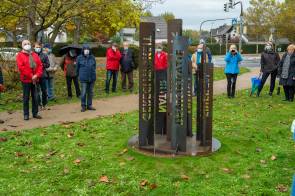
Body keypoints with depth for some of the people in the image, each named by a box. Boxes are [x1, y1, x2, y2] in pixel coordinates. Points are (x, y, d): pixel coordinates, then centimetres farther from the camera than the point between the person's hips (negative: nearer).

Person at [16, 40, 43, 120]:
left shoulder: (35, 55, 13)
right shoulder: (20, 55, -1)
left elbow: (40, 65, 6)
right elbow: (21, 67, -11)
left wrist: (37, 75, -9)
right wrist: (31, 76, -15)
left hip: (35, 79, 4)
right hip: (26, 80, -4)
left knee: (35, 97, 7)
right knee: (26, 98, 1)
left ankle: (35, 113, 16)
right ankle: (26, 114, 9)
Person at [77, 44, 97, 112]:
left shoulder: (92, 57, 3)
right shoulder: (79, 58, -2)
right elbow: (77, 67, 8)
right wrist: (79, 75, 14)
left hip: (92, 78, 3)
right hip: (83, 78, -3)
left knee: (90, 92, 10)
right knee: (84, 92, -4)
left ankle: (89, 105, 21)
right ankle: (83, 106, 8)